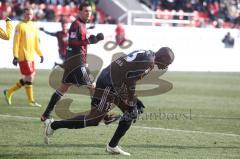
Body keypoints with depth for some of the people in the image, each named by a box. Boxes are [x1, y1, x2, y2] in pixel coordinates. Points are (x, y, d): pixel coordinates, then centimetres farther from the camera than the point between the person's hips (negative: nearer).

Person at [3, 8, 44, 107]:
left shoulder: (33, 27, 14)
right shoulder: (20, 26, -7)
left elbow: (36, 43, 22)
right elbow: (16, 42, -10)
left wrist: (40, 54, 15)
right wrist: (15, 57, -15)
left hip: (31, 57, 8)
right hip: (23, 57, -8)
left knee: (27, 79, 9)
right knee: (29, 77, -7)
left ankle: (9, 92, 22)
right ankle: (31, 101, 1)